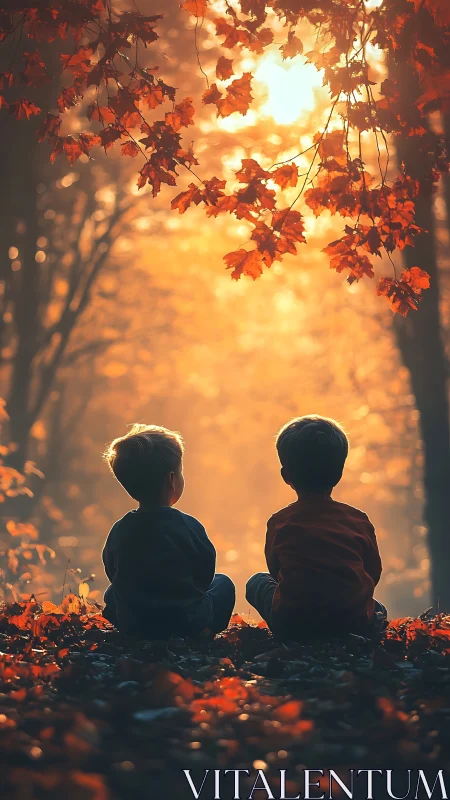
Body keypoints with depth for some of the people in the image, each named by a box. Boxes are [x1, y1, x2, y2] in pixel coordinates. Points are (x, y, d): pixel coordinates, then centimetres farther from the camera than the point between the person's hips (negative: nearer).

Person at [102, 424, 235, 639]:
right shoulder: (189, 526, -15)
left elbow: (112, 573, 6)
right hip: (188, 625, -3)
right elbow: (205, 575, -5)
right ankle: (202, 637, 10)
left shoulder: (118, 531, -5)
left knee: (112, 593, 35)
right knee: (223, 583, 22)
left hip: (130, 626, 3)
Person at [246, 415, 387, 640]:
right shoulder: (359, 520, 0)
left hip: (291, 626, -3)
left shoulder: (279, 522, -2)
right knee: (378, 611, 39)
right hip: (354, 622, 3)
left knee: (257, 582, 26)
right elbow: (373, 573, 9)